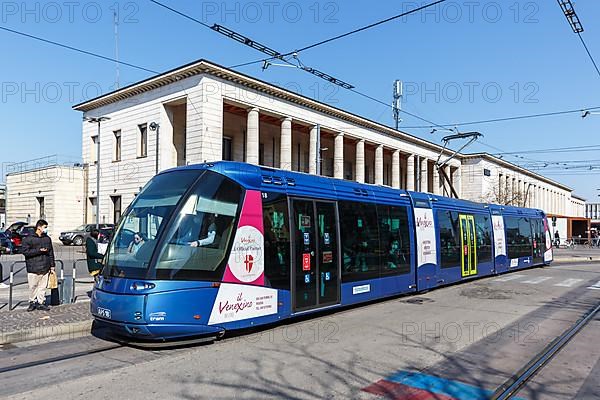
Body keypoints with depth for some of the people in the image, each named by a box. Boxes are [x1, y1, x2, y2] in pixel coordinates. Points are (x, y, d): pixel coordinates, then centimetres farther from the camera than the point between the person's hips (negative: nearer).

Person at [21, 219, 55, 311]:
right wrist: (39, 251, -16)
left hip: (45, 268, 4)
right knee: (33, 286, 2)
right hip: (33, 268, -4)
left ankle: (41, 303, 14)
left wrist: (52, 266, 12)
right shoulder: (28, 239, -2)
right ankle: (32, 302, 18)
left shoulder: (47, 239, 12)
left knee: (43, 286, 6)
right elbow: (24, 251, -12)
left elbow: (51, 253, 15)